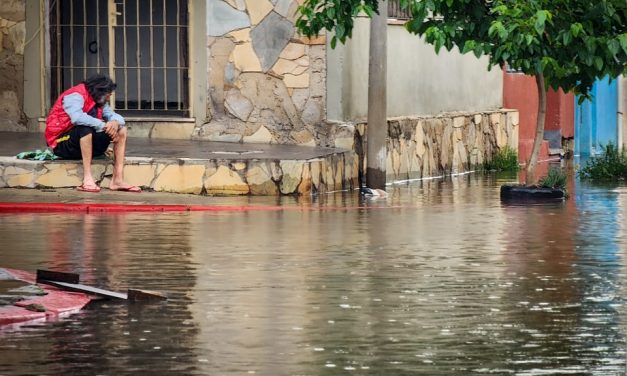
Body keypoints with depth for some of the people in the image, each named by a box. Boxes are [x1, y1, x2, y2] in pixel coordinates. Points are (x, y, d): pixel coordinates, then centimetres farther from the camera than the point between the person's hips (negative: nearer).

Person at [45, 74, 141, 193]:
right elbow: (77, 117, -34)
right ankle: (87, 179, -38)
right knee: (86, 126, -37)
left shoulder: (99, 102, 12)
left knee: (121, 130, -1)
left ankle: (118, 179, -12)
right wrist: (103, 126, -30)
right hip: (61, 144, -8)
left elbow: (116, 116, 3)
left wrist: (115, 122, -22)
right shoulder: (76, 96, -14)